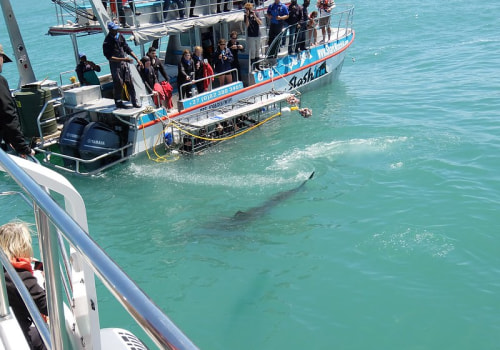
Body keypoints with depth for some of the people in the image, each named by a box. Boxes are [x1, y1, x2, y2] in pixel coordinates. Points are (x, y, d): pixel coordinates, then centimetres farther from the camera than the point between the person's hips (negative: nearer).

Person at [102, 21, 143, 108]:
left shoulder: (120, 36, 6)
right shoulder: (107, 42, -14)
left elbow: (127, 49, 12)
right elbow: (109, 57, -17)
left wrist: (137, 59, 7)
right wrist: (123, 59, -22)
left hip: (125, 63, 5)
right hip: (115, 65, -5)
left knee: (129, 82, 5)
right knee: (118, 84, 0)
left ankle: (134, 101, 11)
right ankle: (118, 102, 13)